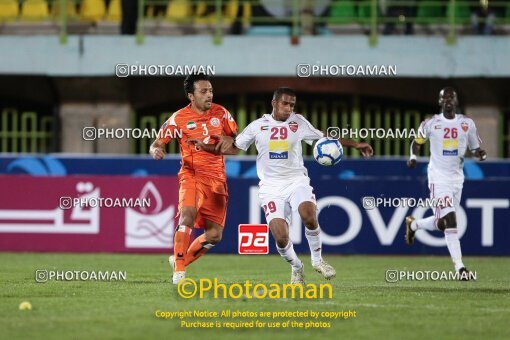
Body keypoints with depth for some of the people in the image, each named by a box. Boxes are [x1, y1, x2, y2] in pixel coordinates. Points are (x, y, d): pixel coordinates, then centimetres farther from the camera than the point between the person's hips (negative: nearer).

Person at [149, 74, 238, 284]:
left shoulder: (220, 113, 5)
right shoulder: (179, 118, -4)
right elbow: (156, 144, 1)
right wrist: (156, 151, -23)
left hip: (217, 179, 4)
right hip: (192, 175, -4)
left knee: (215, 235, 0)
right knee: (188, 216, -30)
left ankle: (181, 261, 23)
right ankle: (178, 271, -23)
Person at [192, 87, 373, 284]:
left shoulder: (298, 122, 5)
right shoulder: (257, 126, 4)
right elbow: (235, 148, 12)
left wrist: (355, 144, 14)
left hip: (296, 181, 0)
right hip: (271, 187, 0)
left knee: (309, 215, -31)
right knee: (280, 237, -16)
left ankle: (317, 260, -8)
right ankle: (296, 268, 15)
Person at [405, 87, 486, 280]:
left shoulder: (467, 124, 4)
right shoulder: (431, 124, -2)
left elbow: (475, 148, 11)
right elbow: (417, 142, 13)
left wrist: (480, 154, -11)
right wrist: (413, 157, -5)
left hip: (457, 178, 4)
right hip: (438, 177, -4)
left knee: (441, 223, 11)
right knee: (450, 220, -16)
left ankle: (413, 224, 43)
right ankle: (459, 267, -17)